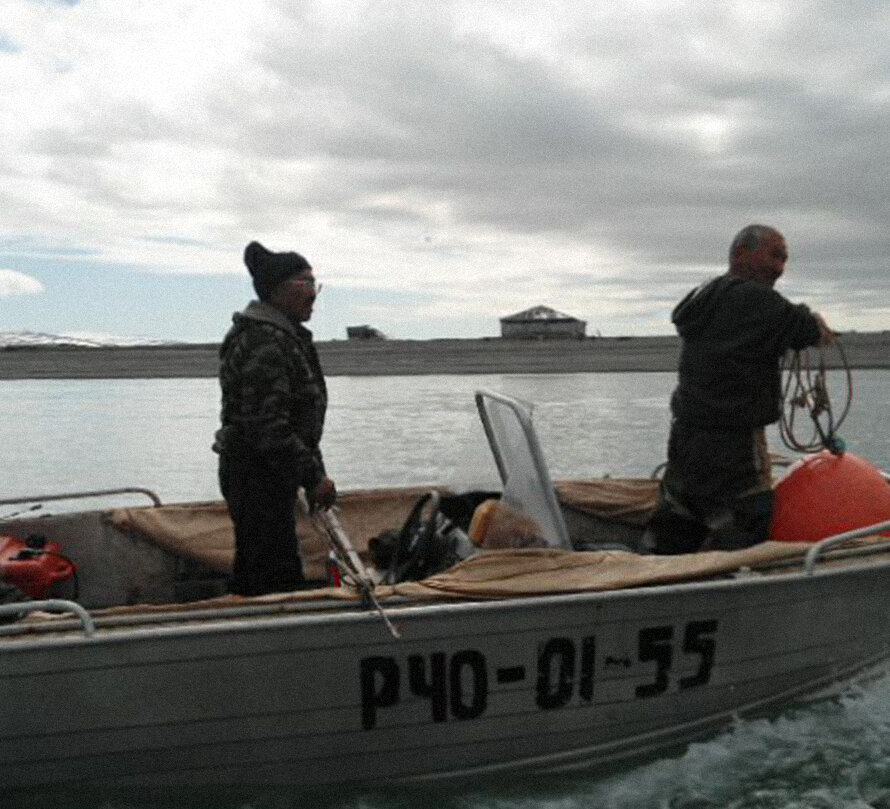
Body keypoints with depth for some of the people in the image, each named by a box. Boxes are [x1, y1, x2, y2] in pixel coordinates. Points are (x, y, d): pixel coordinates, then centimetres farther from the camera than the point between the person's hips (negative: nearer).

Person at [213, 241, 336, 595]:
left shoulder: (283, 335, 16)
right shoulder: (265, 343, -20)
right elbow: (268, 428, -25)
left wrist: (313, 471, 22)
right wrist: (313, 477, -21)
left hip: (268, 473, 11)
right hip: (257, 476, -11)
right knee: (276, 578, -7)